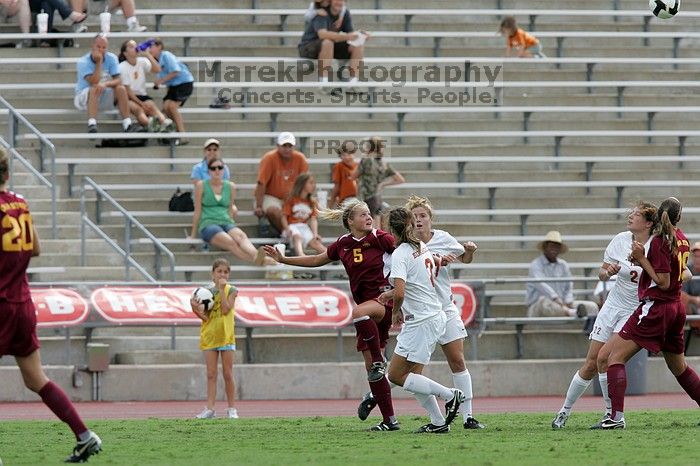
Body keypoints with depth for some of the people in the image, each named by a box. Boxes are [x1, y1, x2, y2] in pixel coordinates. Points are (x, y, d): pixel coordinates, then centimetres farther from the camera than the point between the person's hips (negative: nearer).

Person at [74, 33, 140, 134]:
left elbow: (118, 80, -11)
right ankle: (92, 124, -48)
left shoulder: (111, 58, -2)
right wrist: (99, 62, -28)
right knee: (95, 89, -35)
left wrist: (105, 84, -31)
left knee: (121, 88, -21)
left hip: (104, 99, 4)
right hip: (84, 97, -4)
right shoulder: (83, 62, -14)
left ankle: (127, 124, -28)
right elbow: (93, 82, -26)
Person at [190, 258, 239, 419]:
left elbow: (226, 310, -15)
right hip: (209, 335, 2)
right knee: (211, 374, 0)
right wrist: (196, 310, -19)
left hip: (226, 336, -2)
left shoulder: (231, 291, 0)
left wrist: (222, 289, -16)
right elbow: (205, 316, 0)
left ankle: (232, 408, 10)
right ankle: (210, 408, -1)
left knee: (227, 374, 2)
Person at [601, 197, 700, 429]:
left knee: (615, 358, -8)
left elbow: (663, 283, -16)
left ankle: (617, 417, -21)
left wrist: (642, 259, -13)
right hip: (676, 309, 8)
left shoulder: (660, 241, -15)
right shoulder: (681, 238, 9)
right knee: (680, 368, 23)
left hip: (656, 308, -8)